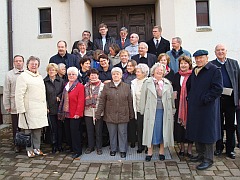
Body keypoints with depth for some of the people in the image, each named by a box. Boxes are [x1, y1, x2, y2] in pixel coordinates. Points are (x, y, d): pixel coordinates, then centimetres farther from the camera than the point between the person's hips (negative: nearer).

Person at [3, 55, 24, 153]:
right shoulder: (9, 74, 4)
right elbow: (6, 91, 5)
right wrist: (7, 105, 2)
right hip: (14, 106, 0)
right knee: (16, 127, 8)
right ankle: (17, 145, 21)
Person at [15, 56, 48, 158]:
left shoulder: (40, 77, 17)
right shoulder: (23, 76, -5)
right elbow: (19, 95, -10)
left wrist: (45, 106, 14)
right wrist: (21, 109, -15)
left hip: (40, 109, 6)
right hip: (29, 109, -6)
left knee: (38, 129, 9)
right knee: (28, 130, 0)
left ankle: (37, 148, 20)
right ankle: (29, 150, 12)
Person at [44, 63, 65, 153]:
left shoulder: (61, 81, 5)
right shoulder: (44, 81, 1)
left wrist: (59, 96, -9)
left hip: (59, 107, 1)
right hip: (50, 109, -1)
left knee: (60, 126, 7)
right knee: (53, 127, 3)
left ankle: (59, 145, 19)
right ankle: (54, 145, 15)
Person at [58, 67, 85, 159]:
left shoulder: (80, 86, -8)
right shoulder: (66, 86, 14)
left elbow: (81, 102, -13)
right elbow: (63, 99, 17)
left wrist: (78, 113, -17)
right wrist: (61, 112, 12)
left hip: (75, 115, -7)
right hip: (66, 114, 7)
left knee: (75, 132, -3)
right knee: (68, 132, 12)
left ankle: (77, 151, 9)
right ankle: (71, 148, 28)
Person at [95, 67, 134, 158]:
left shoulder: (126, 86, 5)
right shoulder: (106, 86, 3)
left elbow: (130, 101, 6)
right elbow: (102, 101, 0)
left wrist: (131, 114, 5)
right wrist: (98, 113, -4)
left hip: (123, 115, 0)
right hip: (110, 115, 0)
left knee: (122, 133, 6)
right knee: (112, 133, 10)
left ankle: (123, 150, 20)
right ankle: (113, 149, 27)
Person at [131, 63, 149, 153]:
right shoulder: (133, 82, 7)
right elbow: (133, 97, 9)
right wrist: (134, 109, 5)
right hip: (138, 109, 3)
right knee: (139, 128, 7)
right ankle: (140, 146, 20)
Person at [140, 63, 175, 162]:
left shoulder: (167, 83, 8)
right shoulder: (147, 83, 2)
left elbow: (171, 98, 11)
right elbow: (143, 97, 4)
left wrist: (172, 110, 8)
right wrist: (143, 110, 1)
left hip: (164, 111, 2)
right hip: (151, 111, -1)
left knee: (163, 130, 8)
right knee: (150, 130, 4)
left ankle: (161, 151, 24)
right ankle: (150, 152, 18)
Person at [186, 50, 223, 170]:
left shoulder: (214, 70, -8)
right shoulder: (194, 71, 13)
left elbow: (218, 89, -15)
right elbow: (188, 86, 25)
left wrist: (204, 99, -17)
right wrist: (189, 97, 12)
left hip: (208, 107, -7)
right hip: (194, 107, 7)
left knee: (207, 132, -1)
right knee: (196, 131, 13)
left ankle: (208, 159, 10)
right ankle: (200, 154, 28)